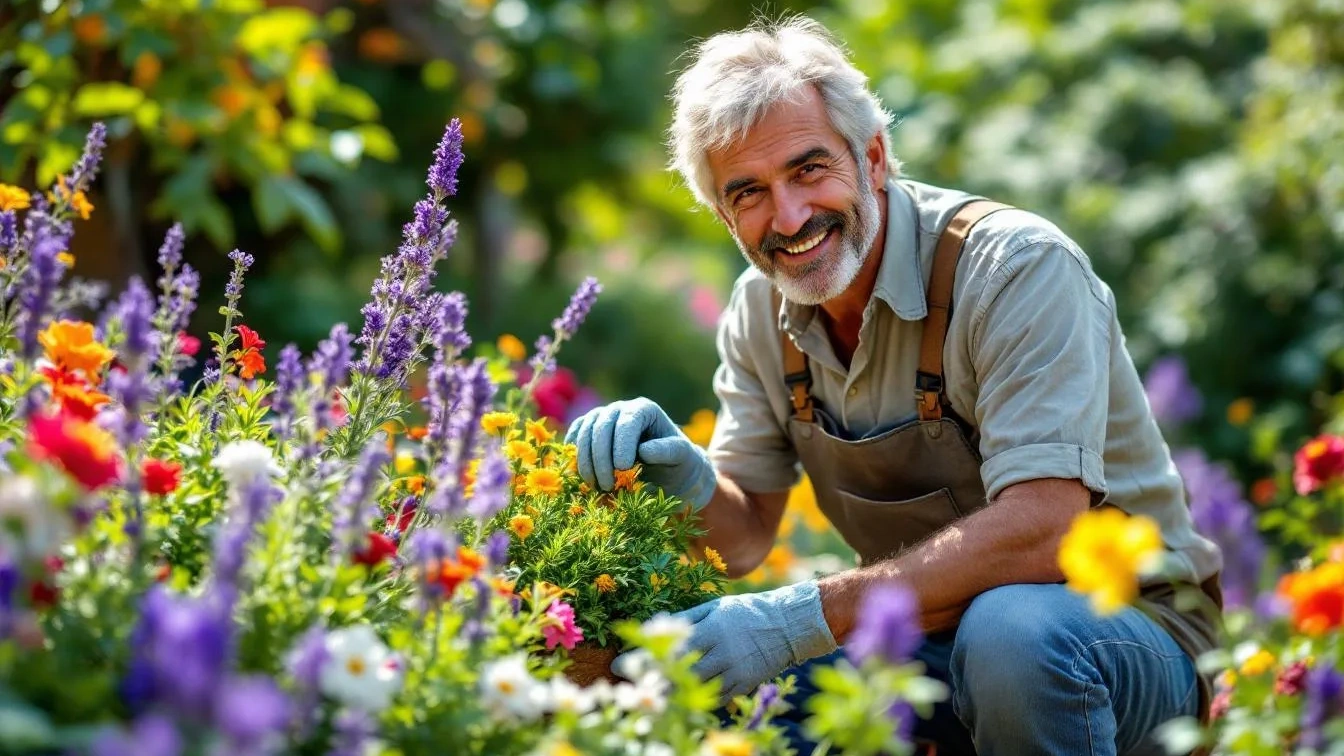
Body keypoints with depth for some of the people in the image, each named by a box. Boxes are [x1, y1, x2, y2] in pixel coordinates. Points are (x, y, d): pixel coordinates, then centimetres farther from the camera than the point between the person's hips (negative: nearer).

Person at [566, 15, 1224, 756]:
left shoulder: (1019, 268, -21)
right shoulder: (761, 309, 1)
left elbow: (1038, 533, -31)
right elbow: (744, 536, 4)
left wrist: (801, 618, -35)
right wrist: (688, 486, -20)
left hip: (1126, 627, -5)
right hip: (929, 640, 6)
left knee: (1007, 626, -38)